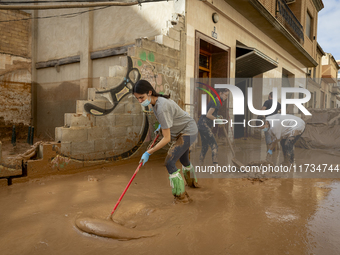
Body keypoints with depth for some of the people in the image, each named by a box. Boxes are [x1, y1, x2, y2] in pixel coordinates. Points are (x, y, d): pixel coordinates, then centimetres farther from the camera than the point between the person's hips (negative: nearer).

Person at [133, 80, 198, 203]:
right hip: (183, 132, 10)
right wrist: (161, 124, 14)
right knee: (183, 159, 28)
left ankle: (181, 196, 0)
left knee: (169, 163, -14)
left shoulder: (161, 108, -35)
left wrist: (149, 152, -29)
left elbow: (166, 138, -32)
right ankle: (192, 182, 55)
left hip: (188, 132, -10)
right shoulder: (158, 100, -7)